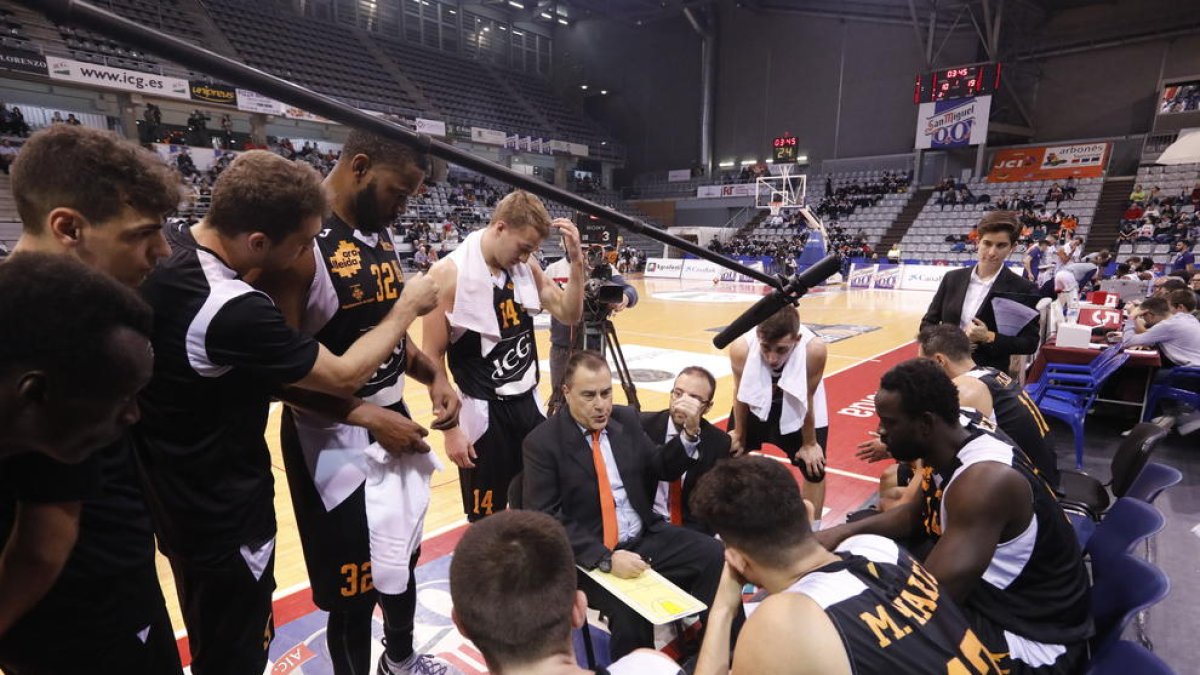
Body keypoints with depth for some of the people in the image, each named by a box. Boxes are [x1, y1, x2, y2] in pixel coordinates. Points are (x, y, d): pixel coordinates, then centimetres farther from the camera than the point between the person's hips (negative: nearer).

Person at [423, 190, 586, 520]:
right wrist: (450, 428, -12)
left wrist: (576, 260, -10)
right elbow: (432, 356, -12)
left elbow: (570, 314, 5)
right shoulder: (449, 274, -15)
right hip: (483, 412, -5)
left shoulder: (526, 268, 1)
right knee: (486, 521, 11)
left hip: (528, 403, 6)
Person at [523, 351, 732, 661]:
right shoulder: (542, 442, -11)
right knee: (631, 610, -30)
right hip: (588, 555, -5)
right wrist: (606, 558, -24)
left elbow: (663, 469, 10)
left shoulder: (626, 419, 4)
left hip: (646, 538, 5)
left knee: (715, 554, -16)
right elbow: (546, 521, -14)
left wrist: (690, 431, -10)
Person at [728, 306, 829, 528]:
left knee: (815, 469, 3)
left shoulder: (814, 349, -40)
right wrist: (739, 436, -1)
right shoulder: (741, 349, -37)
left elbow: (807, 400, -22)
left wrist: (809, 444, -7)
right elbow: (741, 395, -17)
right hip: (756, 406, 1)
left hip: (797, 411, -1)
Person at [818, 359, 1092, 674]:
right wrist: (844, 531, -1)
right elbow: (913, 515, 14)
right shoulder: (947, 451, -4)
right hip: (991, 596, 9)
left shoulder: (985, 480, -33)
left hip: (1032, 641, -9)